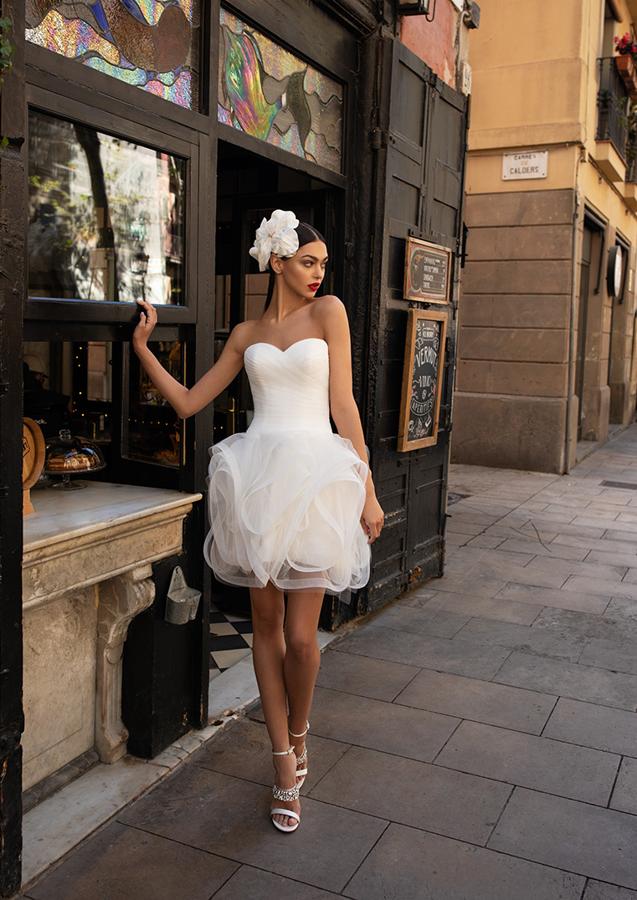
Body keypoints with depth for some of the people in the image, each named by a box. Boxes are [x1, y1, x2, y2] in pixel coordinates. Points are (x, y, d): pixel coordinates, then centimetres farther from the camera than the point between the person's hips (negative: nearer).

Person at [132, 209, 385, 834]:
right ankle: (284, 762, 22)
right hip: (257, 476, 3)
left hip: (316, 477, -3)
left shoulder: (328, 312, 6)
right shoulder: (246, 334, 15)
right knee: (265, 622, 7)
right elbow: (188, 401, 16)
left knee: (300, 634, -3)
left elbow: (343, 407, 1)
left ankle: (297, 735, 28)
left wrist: (367, 492, -2)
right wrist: (142, 348, 9)